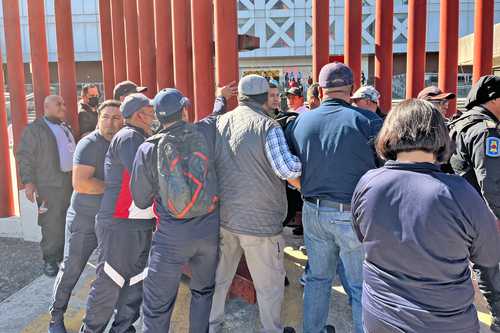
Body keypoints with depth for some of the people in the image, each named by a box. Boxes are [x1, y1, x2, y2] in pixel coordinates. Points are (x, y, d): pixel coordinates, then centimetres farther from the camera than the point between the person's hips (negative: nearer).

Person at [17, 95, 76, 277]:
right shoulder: (34, 129, -3)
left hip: (71, 183, 7)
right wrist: (28, 181, -15)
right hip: (50, 186, -6)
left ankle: (64, 255, 24)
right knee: (52, 226, -3)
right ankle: (50, 260, 11)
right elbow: (25, 157, -7)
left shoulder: (66, 128, 18)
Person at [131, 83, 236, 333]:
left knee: (157, 307, 10)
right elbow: (218, 114, 21)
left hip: (171, 235, -2)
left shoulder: (147, 149, -8)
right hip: (209, 228, 3)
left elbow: (141, 200, 0)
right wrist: (221, 97, 41)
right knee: (203, 291, 25)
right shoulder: (204, 131, -4)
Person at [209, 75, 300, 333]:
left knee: (219, 276, 20)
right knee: (270, 282, 13)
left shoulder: (218, 123, 4)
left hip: (222, 215, 6)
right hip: (259, 220, -6)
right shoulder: (268, 127, -14)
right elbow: (288, 169, -19)